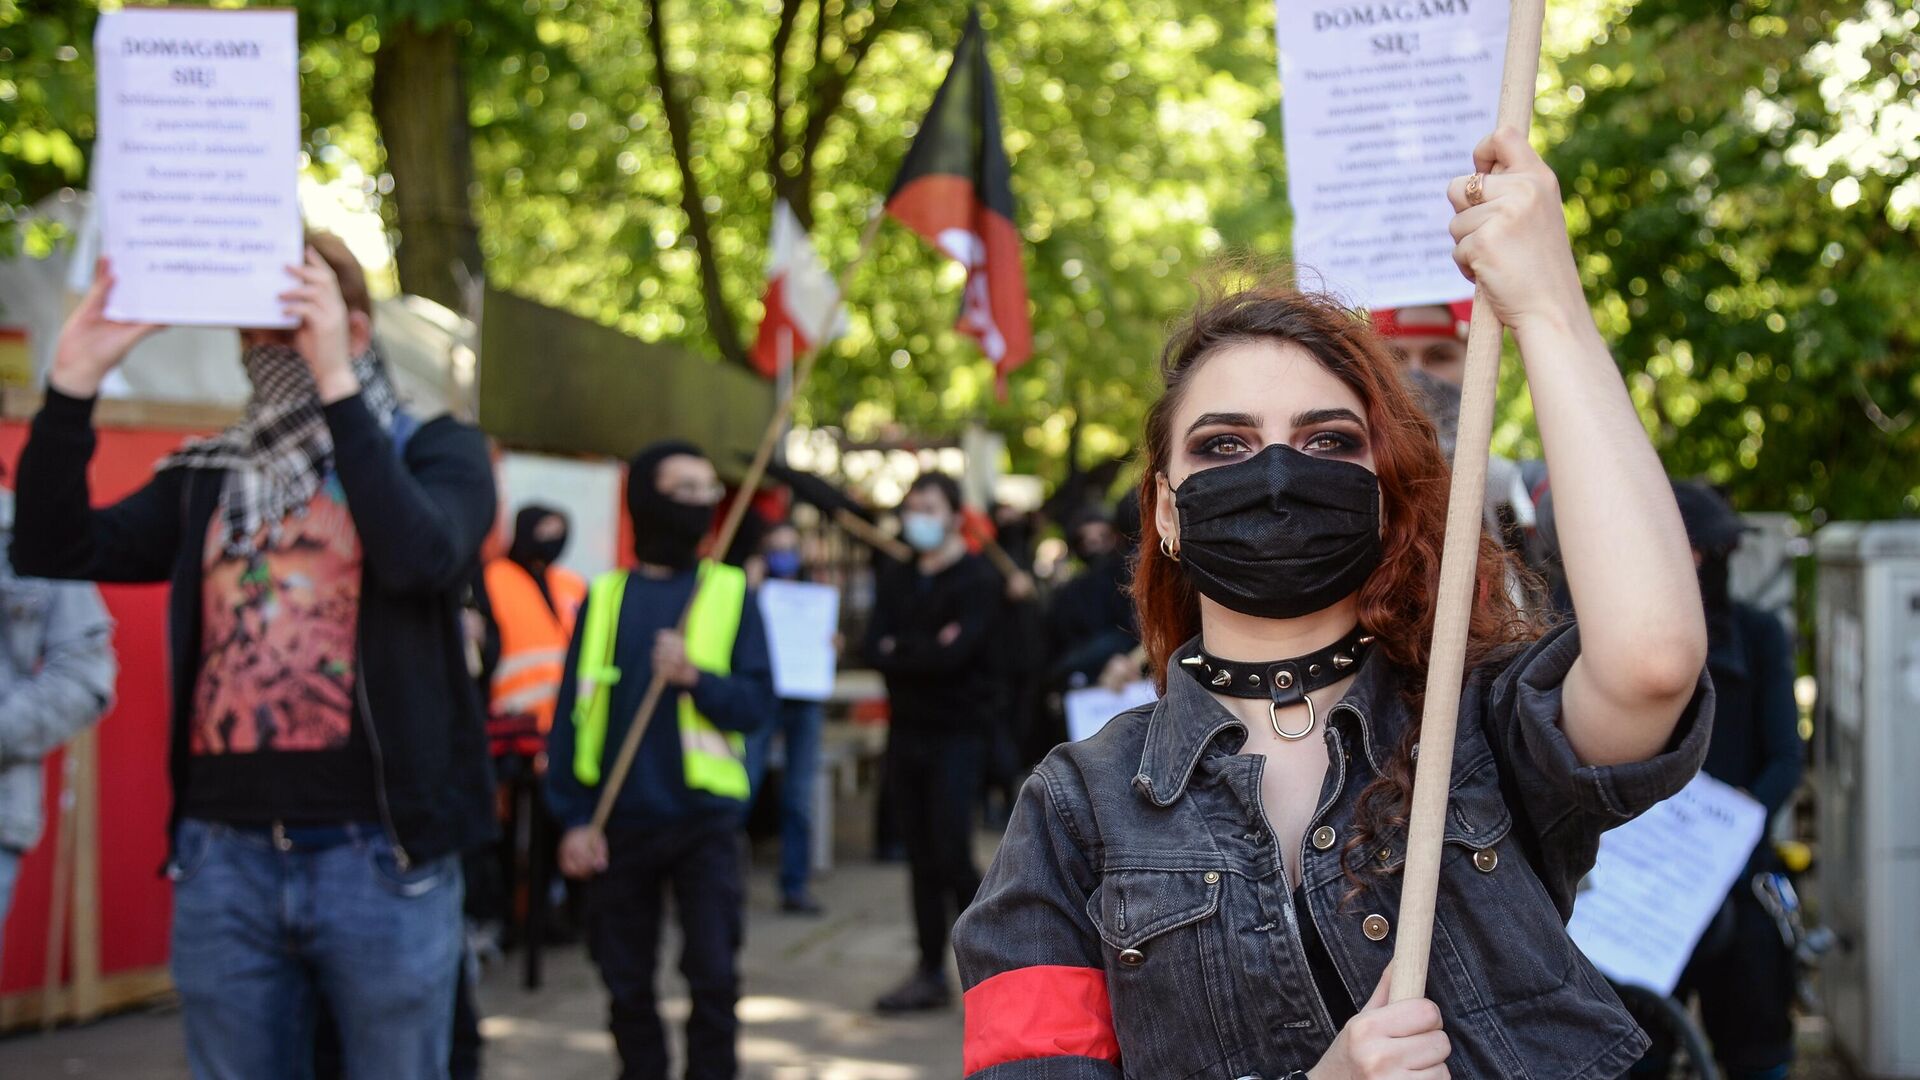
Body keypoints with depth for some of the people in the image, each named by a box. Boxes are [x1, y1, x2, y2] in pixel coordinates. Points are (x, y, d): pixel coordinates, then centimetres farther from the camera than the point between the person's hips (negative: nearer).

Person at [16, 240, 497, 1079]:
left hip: (377, 853, -3)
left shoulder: (432, 451, 3)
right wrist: (73, 384, -6)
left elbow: (424, 556, -19)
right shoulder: (208, 477, 13)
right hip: (222, 855, 4)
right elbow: (52, 552, 5)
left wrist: (336, 380, -20)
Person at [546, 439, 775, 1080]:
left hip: (704, 818, -1)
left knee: (714, 977, -3)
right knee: (628, 984, 9)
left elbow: (757, 702, -2)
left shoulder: (730, 592, 3)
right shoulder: (604, 597, 6)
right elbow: (572, 711, 3)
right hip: (620, 820, 1)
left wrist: (696, 677, -20)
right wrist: (574, 817, -4)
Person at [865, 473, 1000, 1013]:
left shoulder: (979, 580, -7)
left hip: (957, 731, -6)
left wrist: (901, 651, -5)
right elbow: (876, 651, 0)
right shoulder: (896, 580, 13)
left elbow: (953, 655, -19)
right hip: (908, 729, 6)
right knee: (921, 857, 8)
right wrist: (928, 650, -13)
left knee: (952, 856, -10)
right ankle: (931, 973, 13)